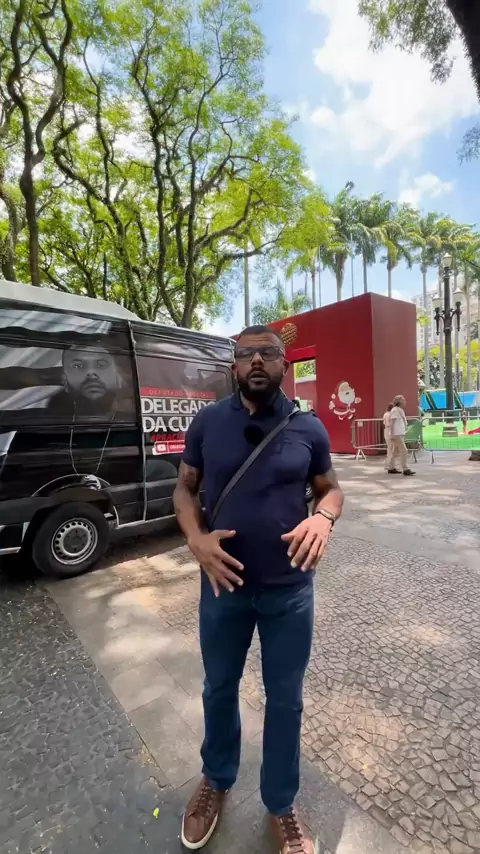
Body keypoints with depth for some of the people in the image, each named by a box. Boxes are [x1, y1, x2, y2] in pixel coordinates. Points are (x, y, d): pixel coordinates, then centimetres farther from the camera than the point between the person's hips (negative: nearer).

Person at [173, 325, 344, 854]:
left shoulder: (308, 428, -5)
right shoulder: (207, 422, -6)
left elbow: (330, 488, 5)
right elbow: (184, 487, 2)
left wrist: (323, 518, -18)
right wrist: (196, 537, -16)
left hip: (290, 591, 0)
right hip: (223, 585, 1)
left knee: (285, 699, 19)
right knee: (219, 689, 23)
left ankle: (281, 806, 48)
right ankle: (215, 781, 55)